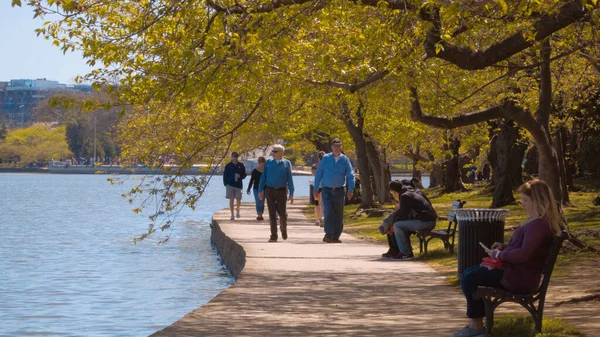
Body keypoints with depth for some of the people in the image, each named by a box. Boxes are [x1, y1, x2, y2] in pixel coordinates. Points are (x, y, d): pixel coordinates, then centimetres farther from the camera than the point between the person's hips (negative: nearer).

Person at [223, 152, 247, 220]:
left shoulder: (241, 166, 5)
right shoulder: (228, 165, 3)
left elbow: (244, 175, 8)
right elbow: (225, 175, 5)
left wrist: (240, 176, -13)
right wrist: (226, 184, -4)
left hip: (238, 185, 0)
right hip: (230, 185, 0)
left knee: (238, 200, 0)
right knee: (231, 200, -2)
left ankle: (238, 211, 31)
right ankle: (232, 215, 4)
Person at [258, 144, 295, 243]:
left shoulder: (287, 163, 4)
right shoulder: (268, 163, 7)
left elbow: (289, 179, 4)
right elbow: (263, 177, 10)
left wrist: (291, 193, -1)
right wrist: (260, 191, 4)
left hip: (281, 190, -1)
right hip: (270, 190, 1)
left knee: (282, 212, -1)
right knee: (272, 213, -1)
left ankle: (283, 229, 31)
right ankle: (273, 236, 1)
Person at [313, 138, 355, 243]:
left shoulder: (345, 160, 1)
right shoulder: (326, 158, 0)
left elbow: (350, 175, 0)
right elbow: (318, 174, 3)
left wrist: (350, 190, -12)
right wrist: (316, 189, 0)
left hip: (339, 190, 2)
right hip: (327, 190, -2)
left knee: (339, 214, 6)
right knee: (328, 211, -16)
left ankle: (336, 237, 15)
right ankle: (328, 235, -16)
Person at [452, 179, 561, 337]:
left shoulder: (538, 224, -23)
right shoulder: (538, 221, 12)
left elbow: (524, 254, -31)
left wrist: (499, 255, -16)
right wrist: (504, 247, 7)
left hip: (520, 279, -11)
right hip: (519, 273, 11)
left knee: (469, 279, -10)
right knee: (469, 274, 12)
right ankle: (475, 322, 8)